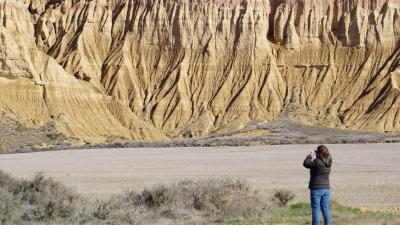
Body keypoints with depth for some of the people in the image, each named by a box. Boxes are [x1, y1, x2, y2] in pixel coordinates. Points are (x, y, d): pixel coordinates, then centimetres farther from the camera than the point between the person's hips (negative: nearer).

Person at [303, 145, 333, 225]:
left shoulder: (317, 162, -19)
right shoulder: (328, 163, 0)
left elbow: (305, 164, -7)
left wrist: (310, 156, 4)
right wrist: (314, 157, 11)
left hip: (316, 189, -6)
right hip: (326, 188, 6)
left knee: (316, 209, 0)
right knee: (325, 208, 11)